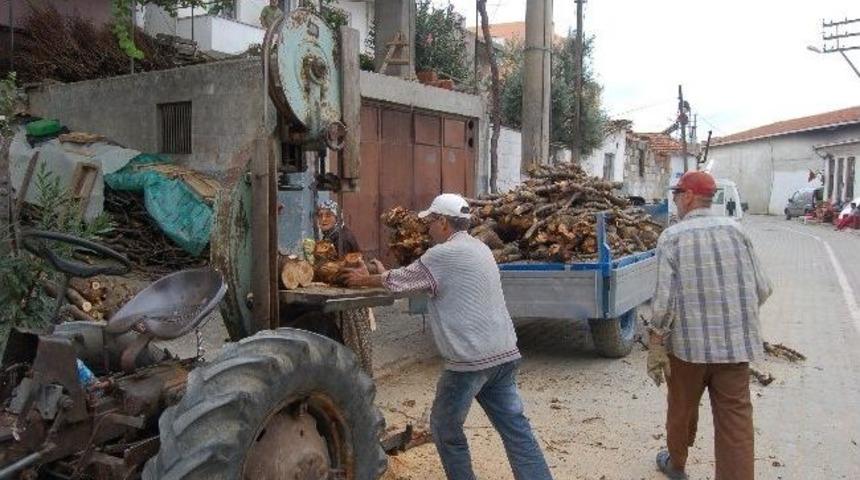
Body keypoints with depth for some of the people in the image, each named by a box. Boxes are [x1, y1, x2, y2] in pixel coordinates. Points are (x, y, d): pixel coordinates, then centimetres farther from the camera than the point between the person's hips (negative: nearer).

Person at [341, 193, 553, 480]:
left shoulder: (442, 255, -11)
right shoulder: (479, 248, 16)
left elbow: (398, 281, 3)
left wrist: (365, 279, 20)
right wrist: (387, 275, 30)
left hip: (471, 360, -8)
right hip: (503, 353, 8)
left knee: (445, 428, 12)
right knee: (515, 428, 9)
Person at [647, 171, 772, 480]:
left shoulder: (672, 236, -8)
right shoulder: (735, 231, 2)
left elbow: (664, 298, -14)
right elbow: (762, 289, 4)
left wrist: (656, 345, -8)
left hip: (689, 342, -2)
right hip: (737, 344, 2)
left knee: (682, 408, 18)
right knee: (736, 418, 6)